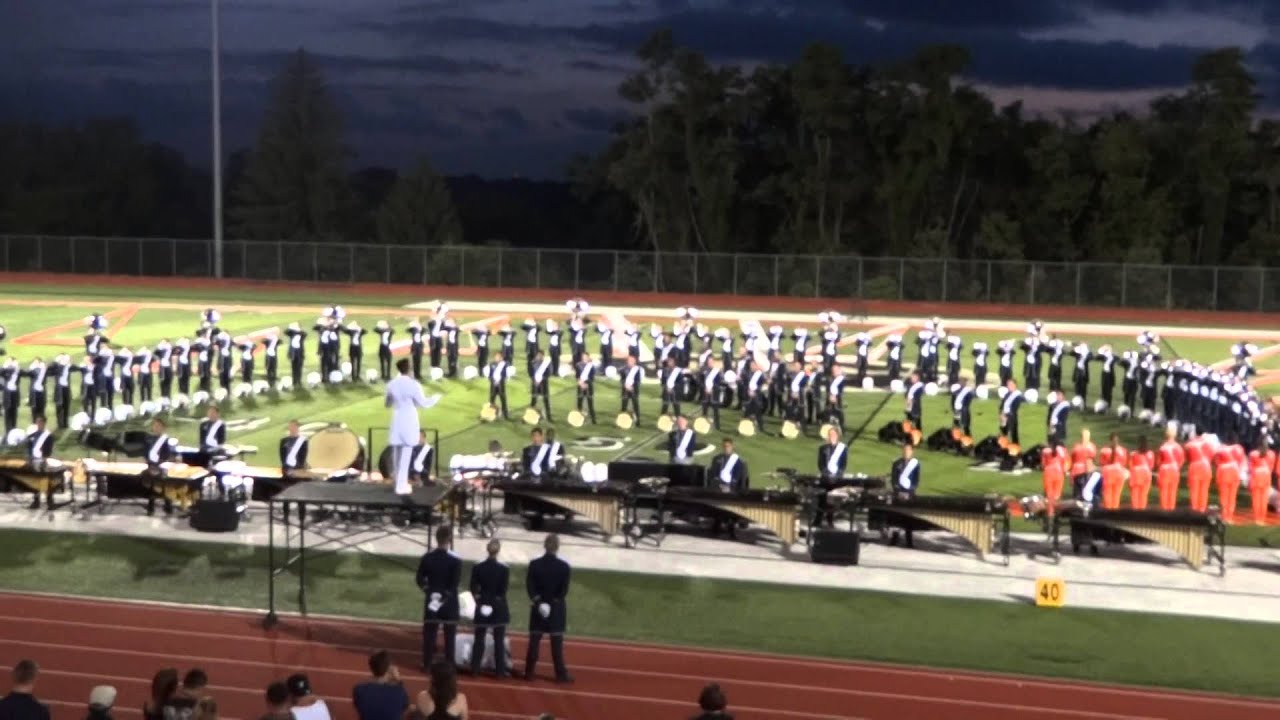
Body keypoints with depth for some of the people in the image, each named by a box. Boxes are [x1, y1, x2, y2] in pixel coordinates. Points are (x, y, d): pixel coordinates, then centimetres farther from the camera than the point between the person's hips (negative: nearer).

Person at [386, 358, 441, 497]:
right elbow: (424, 403, -9)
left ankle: (400, 483, 22)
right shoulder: (413, 385, -14)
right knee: (406, 456, -2)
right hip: (409, 423, -5)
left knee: (398, 455, 13)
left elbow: (388, 404, 13)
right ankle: (401, 486, -2)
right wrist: (436, 397, 9)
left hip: (397, 423, 5)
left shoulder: (391, 384, 1)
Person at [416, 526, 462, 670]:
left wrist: (429, 592, 5)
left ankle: (427, 663, 14)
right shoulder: (455, 560, -13)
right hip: (449, 602, -3)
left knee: (429, 634, 10)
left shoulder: (427, 557, -3)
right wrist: (445, 596, -10)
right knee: (449, 635, 6)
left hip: (431, 600, 3)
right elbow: (455, 583, -18)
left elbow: (420, 579, 0)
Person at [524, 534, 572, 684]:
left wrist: (538, 601, -5)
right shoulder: (563, 566, -8)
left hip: (538, 607, 2)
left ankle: (529, 672, 9)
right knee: (557, 643, 1)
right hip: (556, 608, -2)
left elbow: (529, 586, -5)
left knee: (534, 641, 7)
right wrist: (554, 601, -5)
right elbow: (564, 589, -10)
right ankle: (561, 674, 3)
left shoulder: (534, 564, -3)